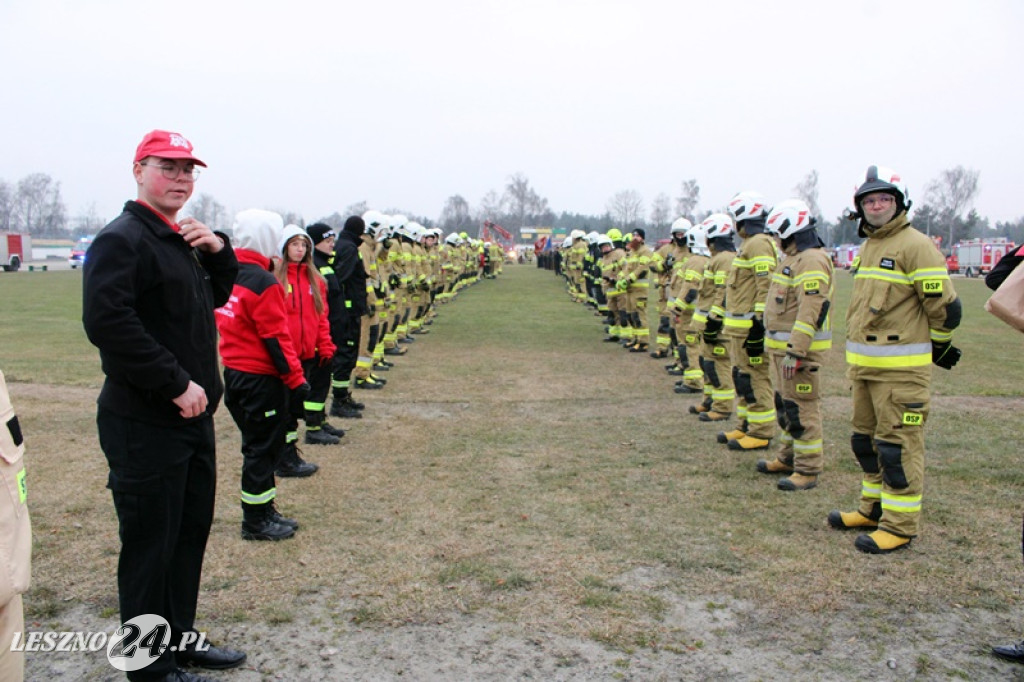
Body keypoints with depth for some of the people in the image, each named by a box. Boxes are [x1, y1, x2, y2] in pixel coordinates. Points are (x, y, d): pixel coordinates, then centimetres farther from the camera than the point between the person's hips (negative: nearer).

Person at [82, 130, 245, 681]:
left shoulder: (182, 241, 16)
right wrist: (176, 384, -24)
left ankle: (180, 637, 34)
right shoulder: (121, 240, -13)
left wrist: (219, 251, 3)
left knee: (191, 532, 18)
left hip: (193, 415, 9)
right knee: (151, 543, 2)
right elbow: (107, 321, -25)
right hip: (145, 423, -9)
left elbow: (216, 298, 23)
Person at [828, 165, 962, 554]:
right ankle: (874, 509, 31)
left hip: (901, 367, -9)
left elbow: (945, 307, -11)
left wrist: (939, 348, 3)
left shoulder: (915, 246, -12)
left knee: (898, 445, -3)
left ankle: (900, 524, 5)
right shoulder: (868, 246, 16)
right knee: (866, 439, 17)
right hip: (864, 363, 9)